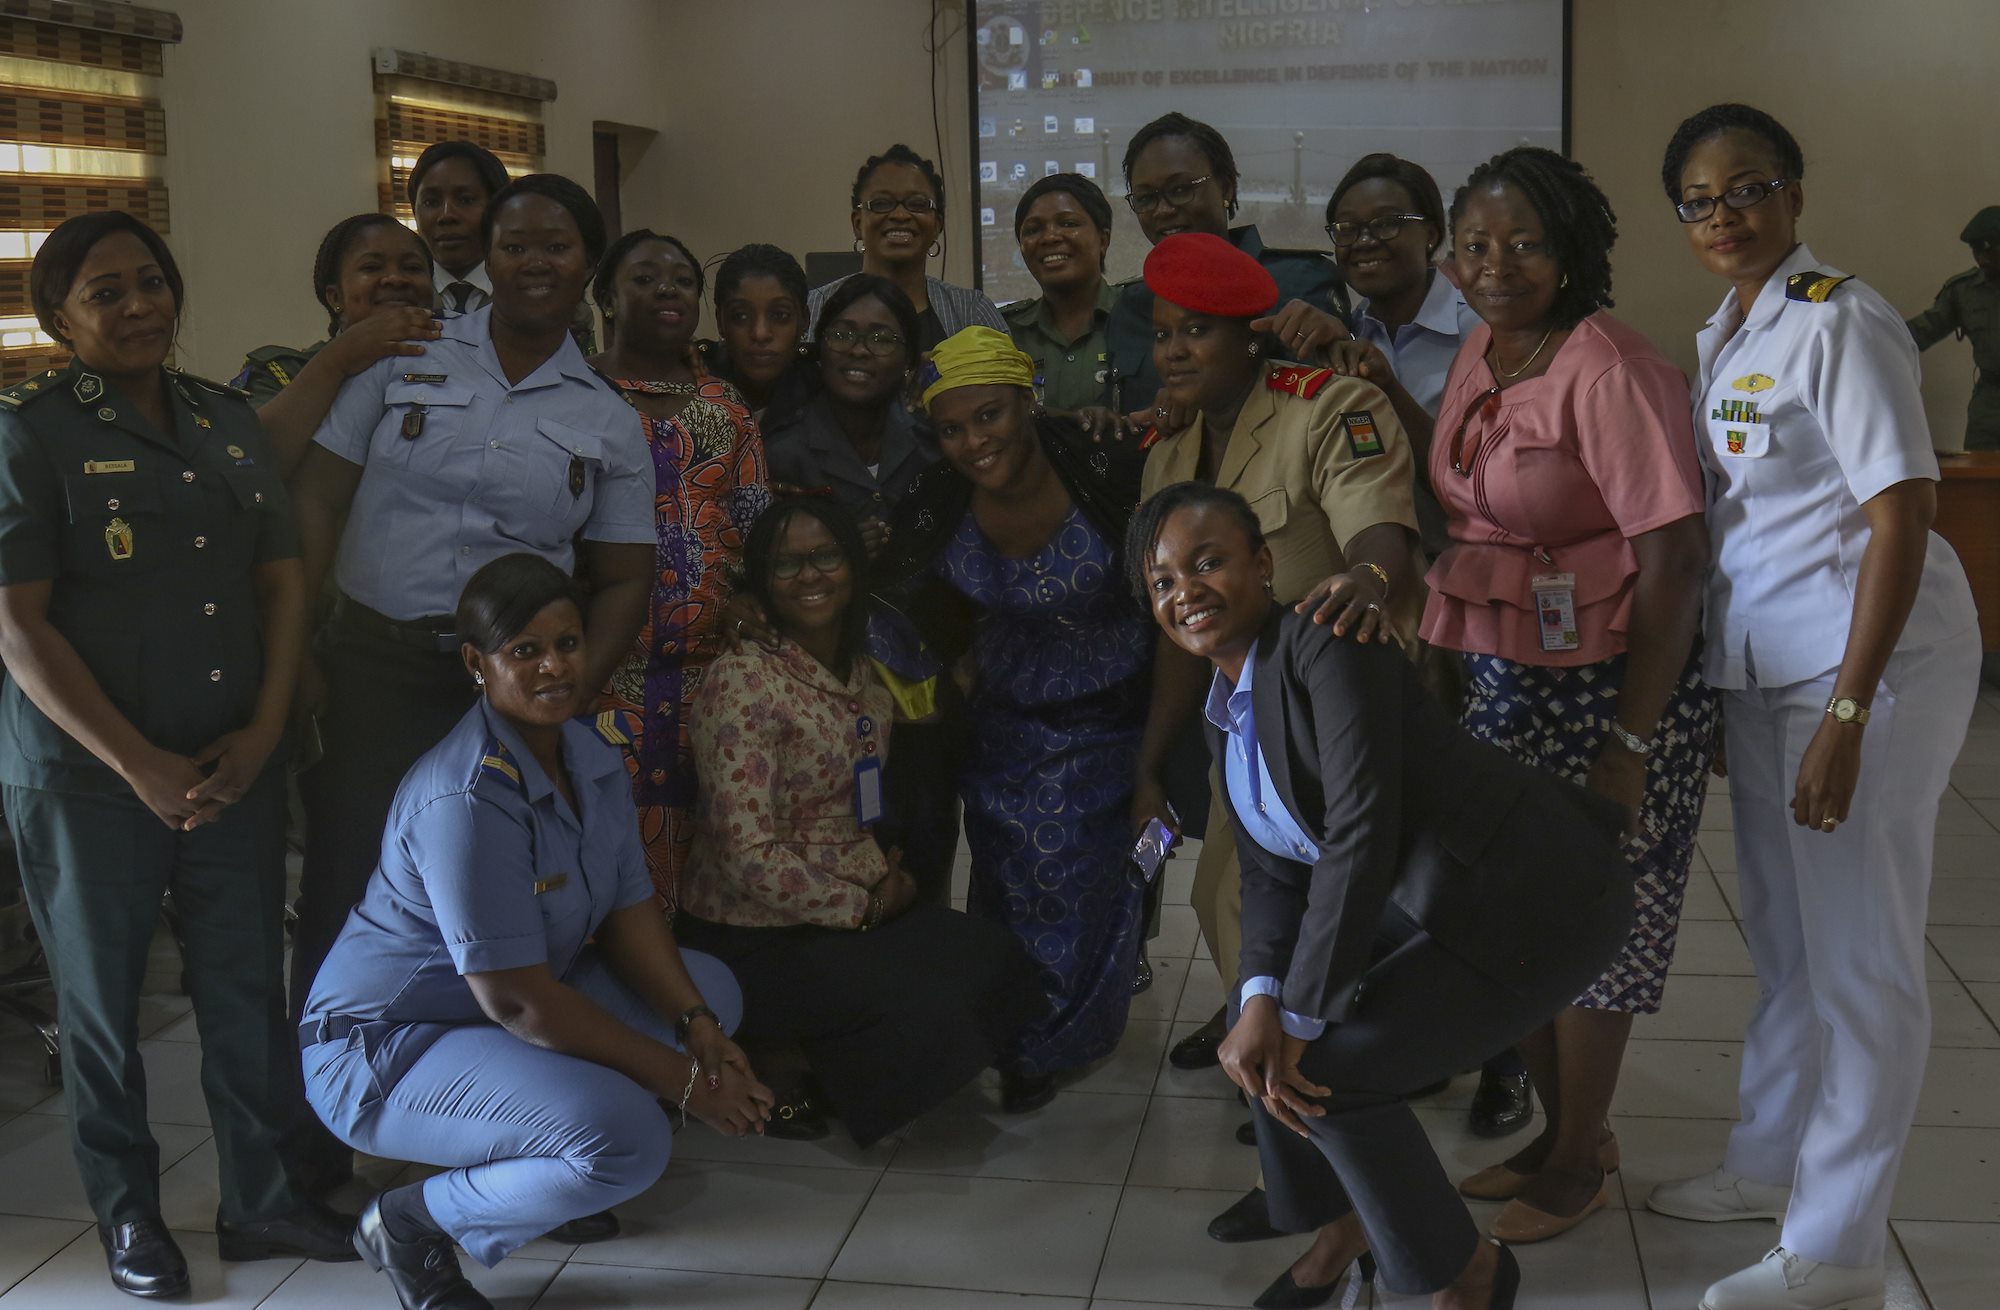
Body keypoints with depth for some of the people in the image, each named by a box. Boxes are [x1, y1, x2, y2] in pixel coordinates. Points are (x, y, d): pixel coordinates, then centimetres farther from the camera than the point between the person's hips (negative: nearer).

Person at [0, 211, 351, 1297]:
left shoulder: (228, 422, 10)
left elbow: (283, 581, 10)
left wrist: (262, 733, -3)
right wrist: (140, 765, -14)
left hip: (237, 764, 5)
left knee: (249, 987, 9)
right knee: (101, 998, 8)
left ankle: (260, 1200, 24)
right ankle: (128, 1215, 25)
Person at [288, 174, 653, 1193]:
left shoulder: (607, 422, 9)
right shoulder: (405, 361, 5)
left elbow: (622, 579, 9)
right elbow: (315, 499, 3)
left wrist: (575, 689, -7)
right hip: (372, 668, -1)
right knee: (347, 890, 1)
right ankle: (316, 1149, 15)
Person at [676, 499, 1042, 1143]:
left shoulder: (863, 675, 8)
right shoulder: (744, 678, -18)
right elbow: (748, 854, -23)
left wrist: (890, 874, 2)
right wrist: (861, 907, -14)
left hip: (859, 904, 8)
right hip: (754, 937, -8)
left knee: (1000, 962, -7)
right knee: (928, 1008, -23)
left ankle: (803, 1064, 6)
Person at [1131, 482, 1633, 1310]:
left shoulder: (1327, 649, -19)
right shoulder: (1224, 714, 9)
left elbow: (1360, 836, -25)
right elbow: (1270, 872, 5)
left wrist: (1298, 1021, -20)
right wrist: (1260, 1001, -15)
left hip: (1538, 902, -9)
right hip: (1419, 901, 9)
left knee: (1331, 1067, -15)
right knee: (1260, 1015, 3)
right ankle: (1346, 1224, 26)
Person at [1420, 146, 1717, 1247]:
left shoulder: (1610, 370, -18)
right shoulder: (1480, 350, 6)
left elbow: (1675, 556, -21)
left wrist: (1632, 743, -22)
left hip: (1601, 687, -7)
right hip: (1498, 681, 7)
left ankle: (1579, 1164, 24)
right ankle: (1557, 1131, 34)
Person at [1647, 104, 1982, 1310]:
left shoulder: (1839, 324, -15)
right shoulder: (1727, 333, 11)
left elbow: (1902, 513, -20)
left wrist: (1847, 713, -24)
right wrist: (1708, 688, 12)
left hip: (1869, 662, -8)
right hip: (1763, 663, 8)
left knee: (1860, 958, 0)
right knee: (1785, 938, 19)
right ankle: (1773, 1164, 35)